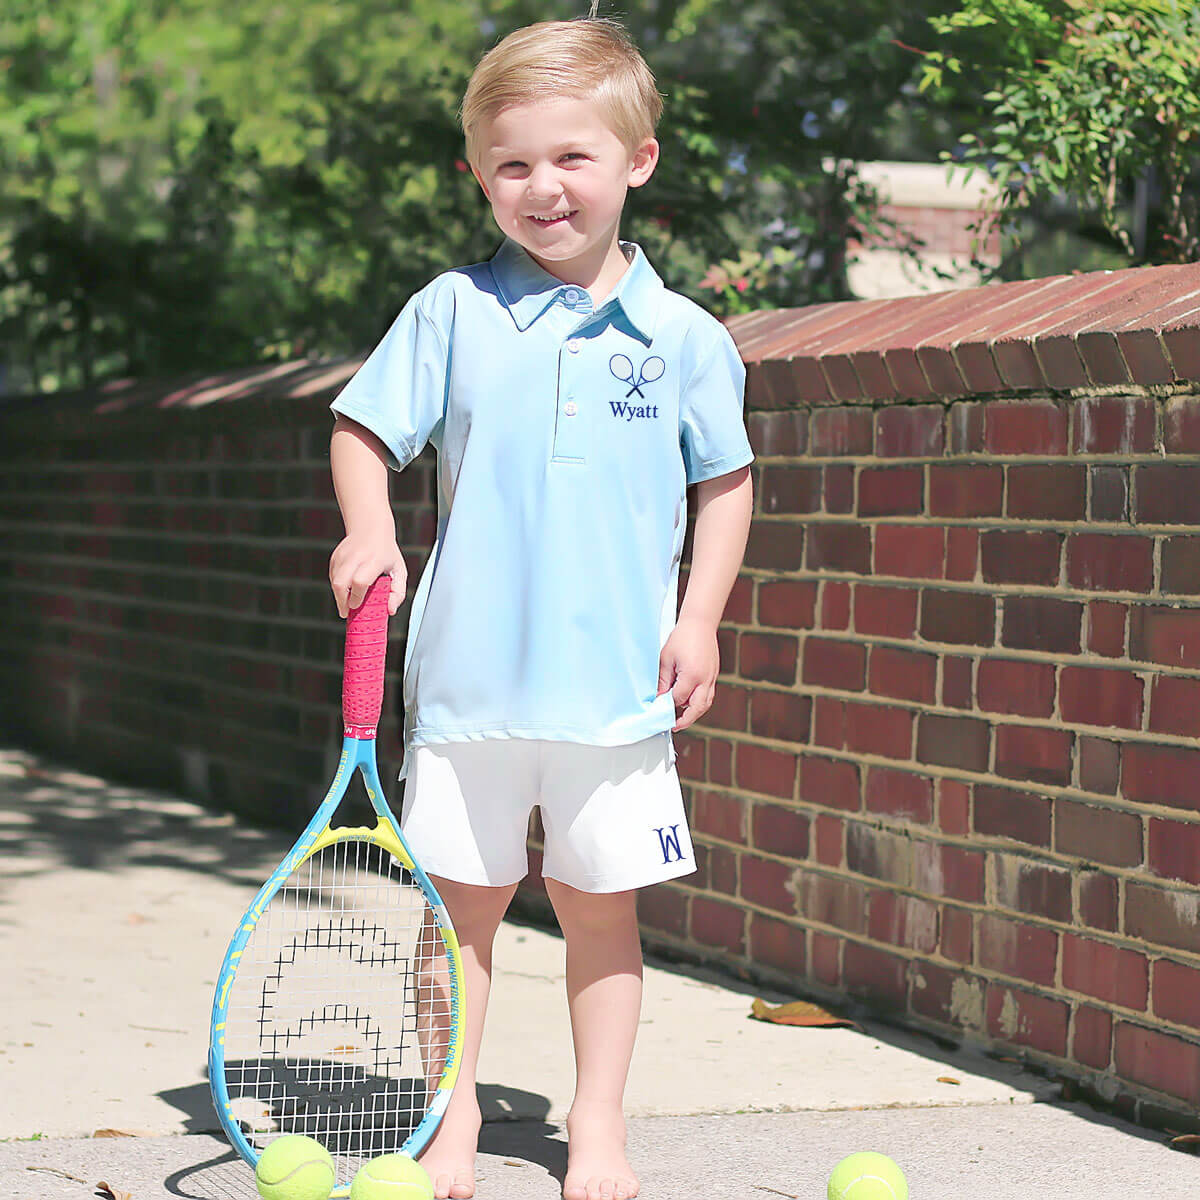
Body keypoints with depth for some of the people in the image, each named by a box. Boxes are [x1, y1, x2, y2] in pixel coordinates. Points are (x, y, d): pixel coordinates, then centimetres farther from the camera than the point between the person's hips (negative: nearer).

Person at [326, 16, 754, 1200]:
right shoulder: (451, 312, 1)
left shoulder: (682, 337, 3)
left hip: (620, 687, 0)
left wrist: (700, 616, 1)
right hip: (471, 679, 0)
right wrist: (367, 530, -13)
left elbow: (723, 482, 10)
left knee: (601, 902, 7)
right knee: (463, 900, 6)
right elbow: (363, 428, 5)